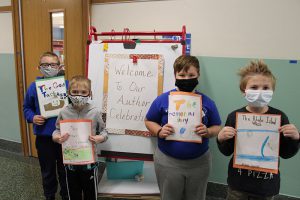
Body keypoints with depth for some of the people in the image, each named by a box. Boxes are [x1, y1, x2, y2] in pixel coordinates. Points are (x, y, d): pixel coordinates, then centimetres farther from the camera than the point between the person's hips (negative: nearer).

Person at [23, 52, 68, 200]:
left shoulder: (67, 84, -8)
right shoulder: (34, 86, -3)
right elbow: (27, 107, 8)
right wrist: (32, 117, -11)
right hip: (43, 137, 1)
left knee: (65, 170, 15)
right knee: (47, 171, 19)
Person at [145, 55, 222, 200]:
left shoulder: (207, 102, -3)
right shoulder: (163, 99, -8)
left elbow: (217, 127, 5)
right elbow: (149, 121, 1)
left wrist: (208, 132, -17)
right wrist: (159, 131, -18)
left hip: (199, 162, 2)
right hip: (167, 162, -1)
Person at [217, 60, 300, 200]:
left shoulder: (280, 117, -10)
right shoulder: (235, 116, -12)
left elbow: (285, 154, 0)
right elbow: (227, 152, -3)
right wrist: (221, 139, -22)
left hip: (267, 185, 1)